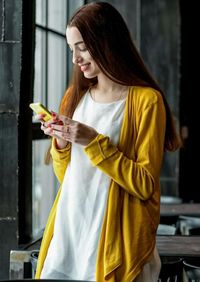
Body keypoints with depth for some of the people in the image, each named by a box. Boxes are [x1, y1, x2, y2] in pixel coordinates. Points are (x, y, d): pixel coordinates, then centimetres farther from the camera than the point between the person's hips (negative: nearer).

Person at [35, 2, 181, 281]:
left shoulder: (146, 100, -9)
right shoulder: (75, 96, 10)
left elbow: (145, 185, -11)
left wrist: (94, 142, -17)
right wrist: (61, 143, -4)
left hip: (114, 237, -5)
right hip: (69, 230, 5)